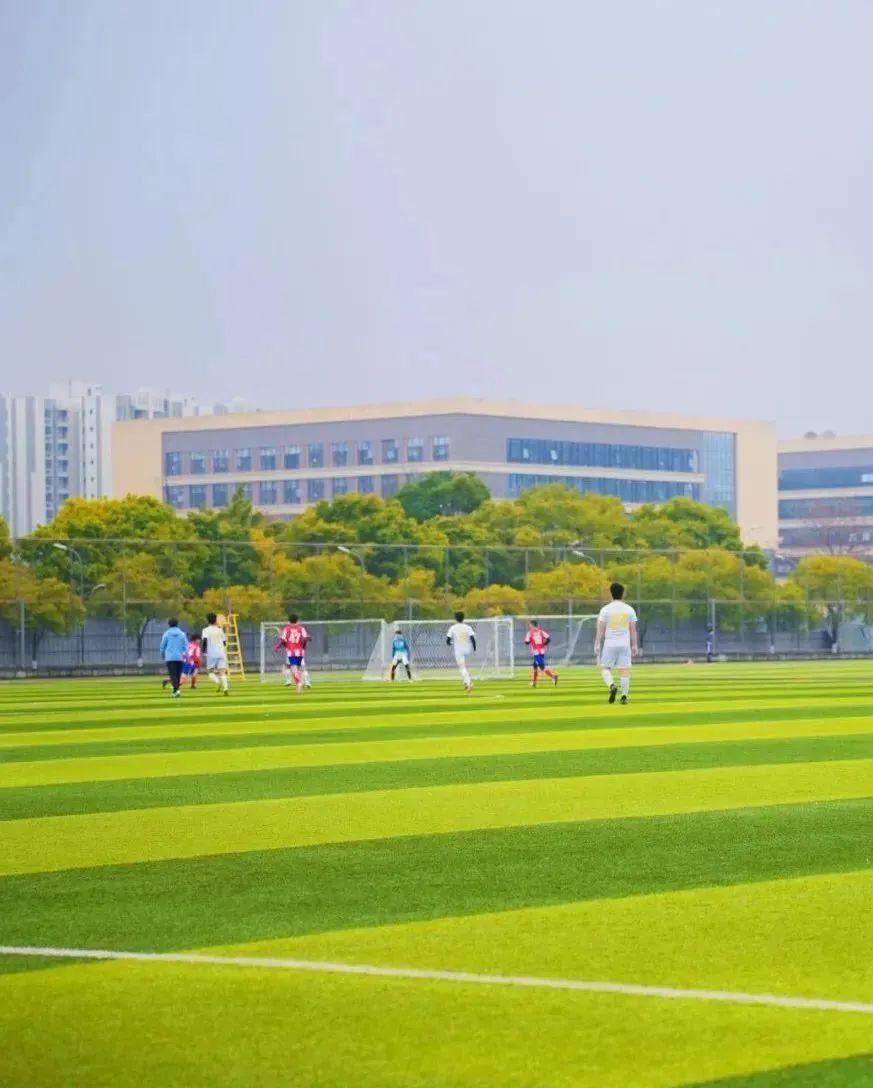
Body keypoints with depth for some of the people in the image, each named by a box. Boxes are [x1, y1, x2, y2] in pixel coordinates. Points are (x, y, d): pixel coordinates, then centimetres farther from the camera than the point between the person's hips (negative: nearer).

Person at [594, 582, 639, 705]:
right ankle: (624, 696, -1)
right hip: (625, 644, 2)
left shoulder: (605, 609, -4)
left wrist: (597, 645, -2)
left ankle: (612, 685, -18)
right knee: (624, 670, 4)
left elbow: (600, 629, -5)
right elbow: (633, 630, 4)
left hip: (609, 644, -2)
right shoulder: (629, 609, 2)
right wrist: (634, 645, 10)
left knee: (605, 668, 8)